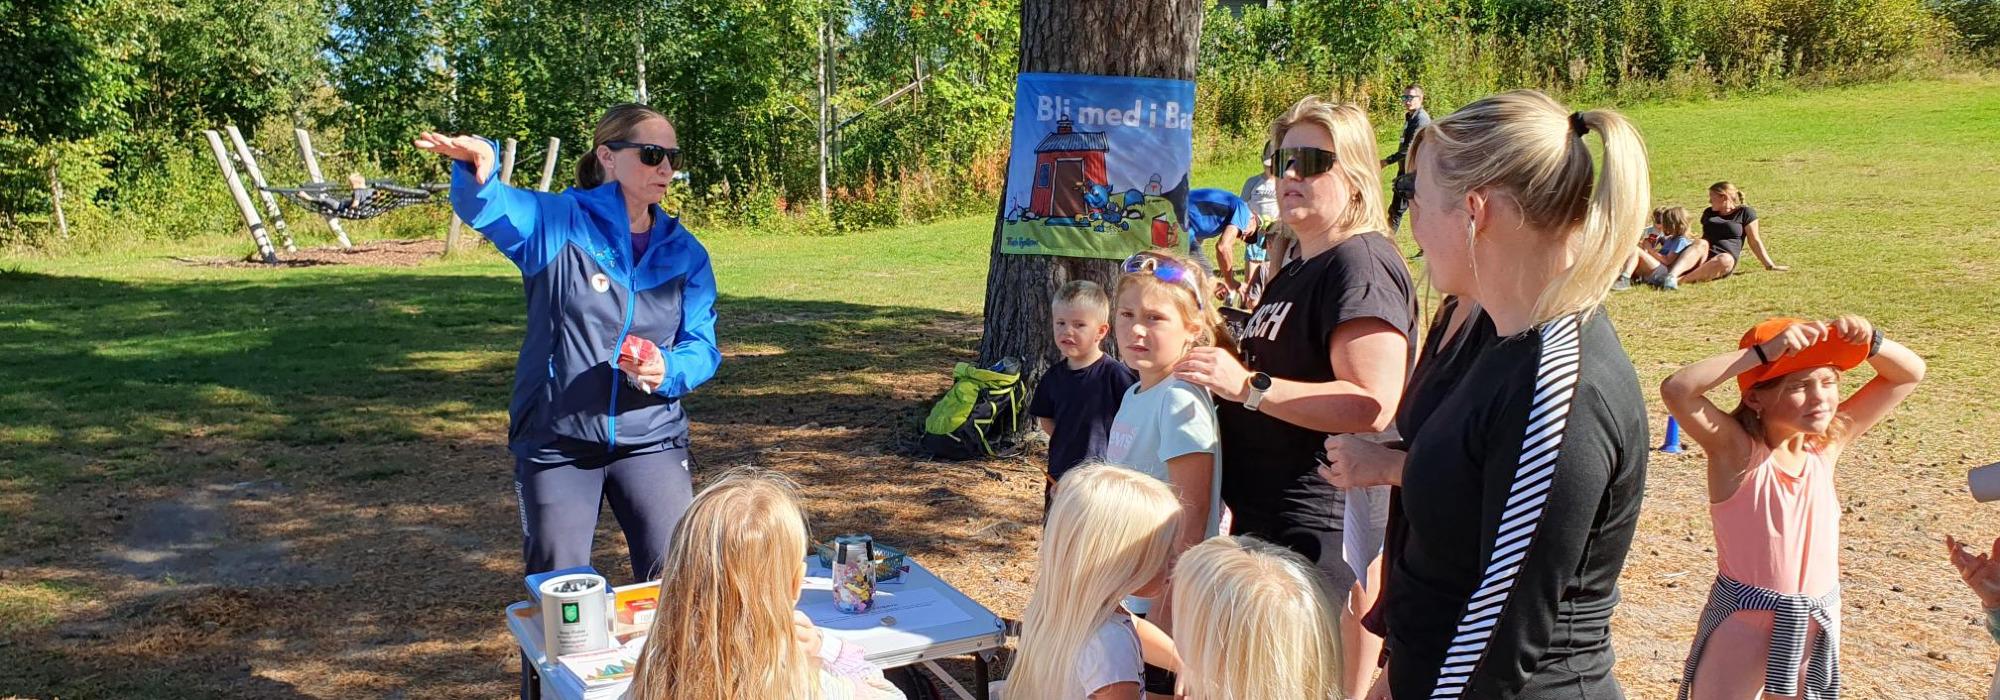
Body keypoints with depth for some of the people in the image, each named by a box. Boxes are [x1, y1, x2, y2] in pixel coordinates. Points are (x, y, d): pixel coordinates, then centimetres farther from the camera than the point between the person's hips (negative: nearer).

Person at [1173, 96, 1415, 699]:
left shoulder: (1361, 265, -16)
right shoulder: (1297, 272, 17)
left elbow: (1372, 406, -27)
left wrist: (1247, 386, -28)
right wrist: (1223, 369, 16)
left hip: (1321, 523, -10)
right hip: (1264, 515, 11)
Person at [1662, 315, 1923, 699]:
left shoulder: (1827, 444, -3)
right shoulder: (1737, 450, -17)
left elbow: (1909, 374, 5)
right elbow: (1676, 389, -36)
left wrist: (1869, 342, -15)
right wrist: (1765, 351, -35)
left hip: (1816, 625, 5)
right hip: (1742, 624, -5)